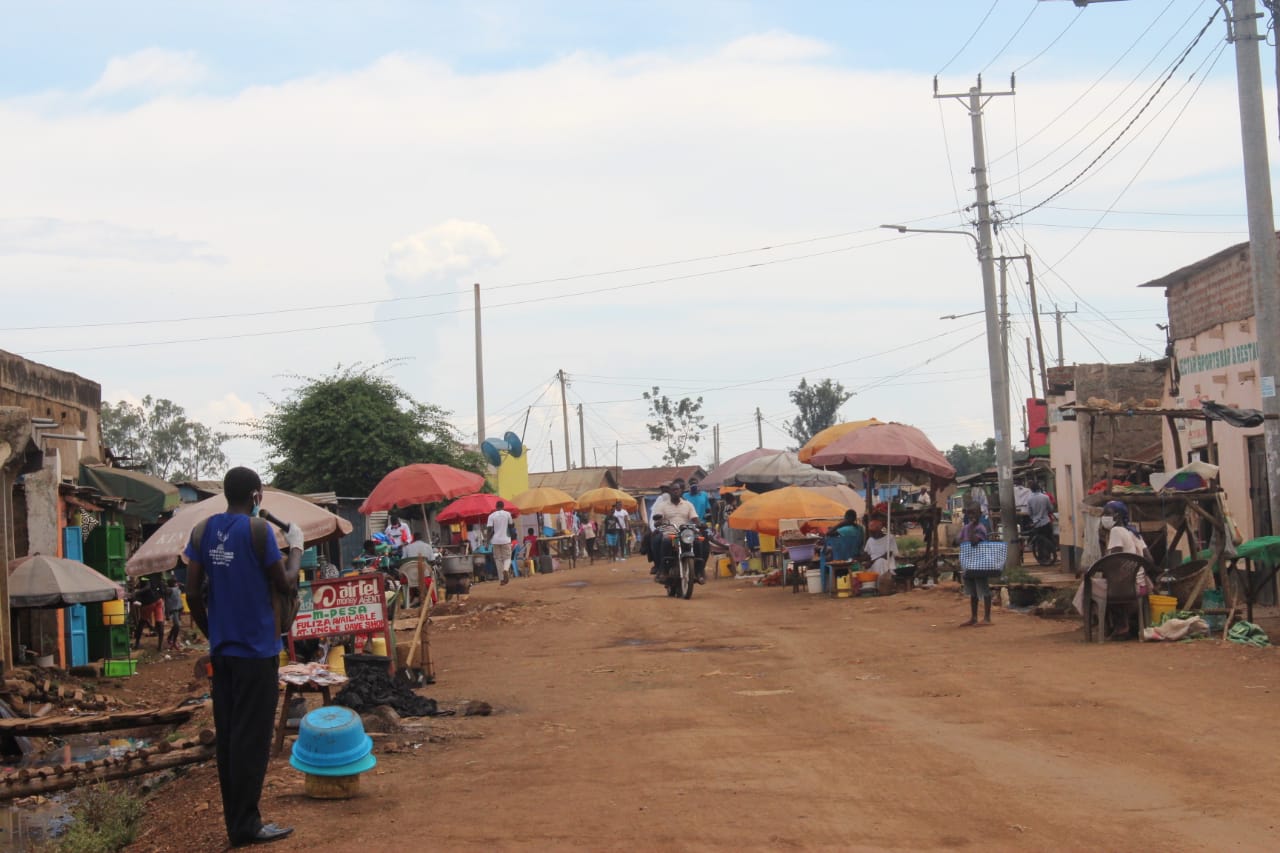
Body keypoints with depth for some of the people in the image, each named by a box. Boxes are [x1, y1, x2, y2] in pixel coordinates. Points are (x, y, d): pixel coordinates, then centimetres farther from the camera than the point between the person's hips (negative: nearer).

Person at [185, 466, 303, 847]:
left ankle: (234, 819, 15)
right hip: (256, 648, -6)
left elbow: (193, 593, 5)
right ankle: (246, 824, -2)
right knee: (252, 737, -2)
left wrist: (211, 633, 17)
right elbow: (285, 585, -7)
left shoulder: (202, 530, 5)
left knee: (227, 735, 10)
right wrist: (296, 547, 8)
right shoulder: (258, 531, -12)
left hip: (221, 648, 6)